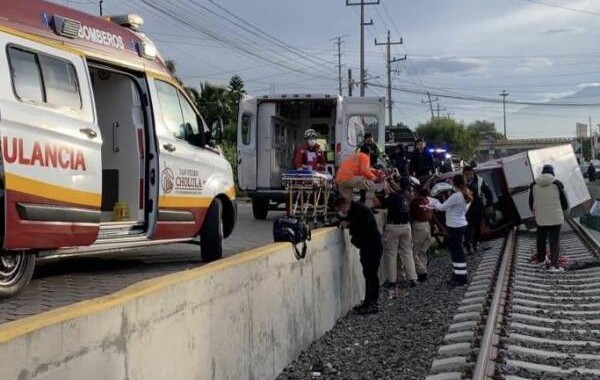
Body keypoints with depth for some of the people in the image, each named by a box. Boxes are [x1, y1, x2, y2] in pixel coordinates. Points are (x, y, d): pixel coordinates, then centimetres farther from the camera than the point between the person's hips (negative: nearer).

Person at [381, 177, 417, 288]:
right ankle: (412, 278, 9)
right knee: (407, 252, 11)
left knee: (391, 254, 3)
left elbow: (383, 204, -10)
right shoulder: (408, 195, 2)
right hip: (406, 225, 5)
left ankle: (392, 280, 4)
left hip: (393, 226, -5)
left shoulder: (394, 195, -17)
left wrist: (387, 194, 2)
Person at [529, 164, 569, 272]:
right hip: (555, 217, -3)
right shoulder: (557, 184, -6)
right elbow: (564, 202, 0)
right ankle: (554, 265, -4)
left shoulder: (534, 185, 2)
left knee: (541, 239, 19)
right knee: (554, 241, 1)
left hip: (540, 218, 3)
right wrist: (565, 207, 23)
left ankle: (540, 259, 34)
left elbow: (531, 203, 7)